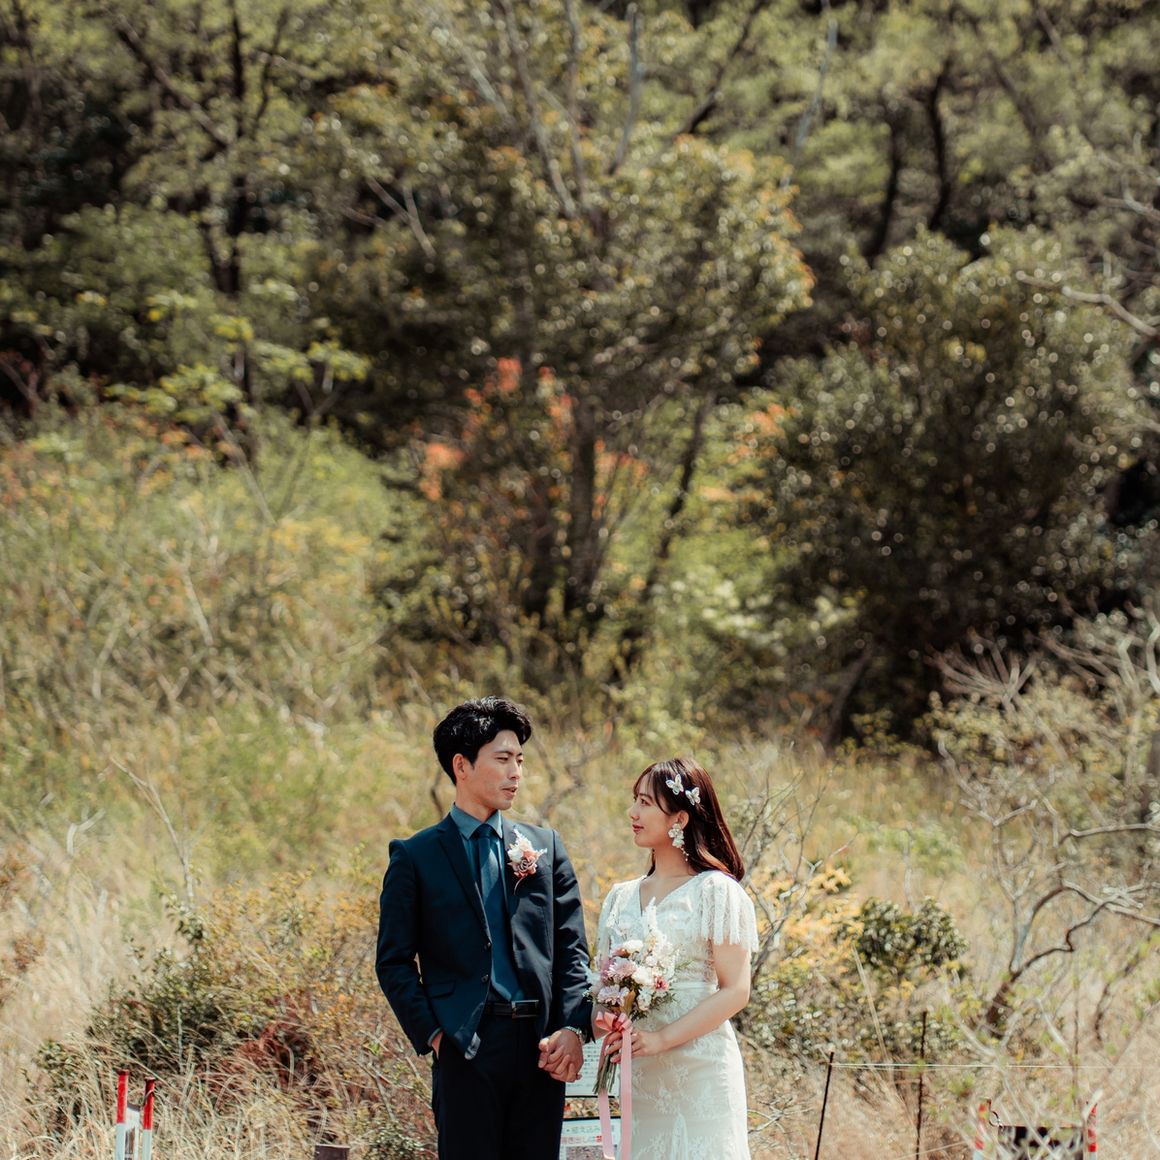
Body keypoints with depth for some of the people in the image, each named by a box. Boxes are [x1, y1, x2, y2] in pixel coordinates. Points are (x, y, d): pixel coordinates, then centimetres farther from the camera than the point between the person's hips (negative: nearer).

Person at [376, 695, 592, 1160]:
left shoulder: (546, 847, 13)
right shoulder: (415, 856, 4)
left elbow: (571, 948, 10)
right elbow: (394, 962, 3)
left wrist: (573, 1028, -4)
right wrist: (433, 1034, -7)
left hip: (542, 1049, 3)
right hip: (466, 1051, -3)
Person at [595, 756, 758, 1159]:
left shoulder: (716, 891, -4)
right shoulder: (621, 898, 14)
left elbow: (735, 991, -10)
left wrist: (661, 1039, -18)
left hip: (701, 1070, -5)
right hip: (640, 1077, 5)